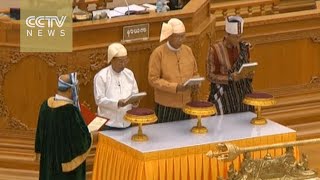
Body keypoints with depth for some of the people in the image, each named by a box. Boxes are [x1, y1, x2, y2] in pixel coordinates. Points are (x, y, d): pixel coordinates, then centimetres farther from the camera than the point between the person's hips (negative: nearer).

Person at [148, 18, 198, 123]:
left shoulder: (188, 51, 7)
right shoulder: (158, 53, -9)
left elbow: (195, 73, 18)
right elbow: (153, 79, -12)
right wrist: (175, 87, -21)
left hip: (185, 105, 5)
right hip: (166, 107, -4)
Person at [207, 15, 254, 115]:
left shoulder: (243, 47, 4)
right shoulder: (215, 50, -9)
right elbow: (210, 76, -8)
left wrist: (249, 74, -7)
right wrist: (230, 78, -21)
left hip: (243, 94, 4)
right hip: (224, 96, -4)